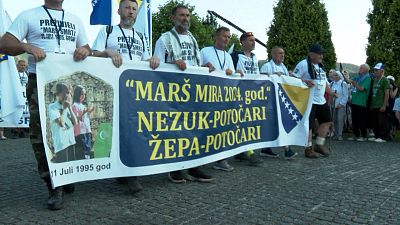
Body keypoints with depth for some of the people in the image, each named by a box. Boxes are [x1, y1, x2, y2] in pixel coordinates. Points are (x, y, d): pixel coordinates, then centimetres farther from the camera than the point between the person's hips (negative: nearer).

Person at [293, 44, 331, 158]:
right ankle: (308, 149, 9)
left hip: (321, 100, 9)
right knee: (309, 125, -4)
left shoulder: (320, 66, 18)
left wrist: (330, 92, 17)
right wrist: (304, 81, -28)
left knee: (327, 121, 12)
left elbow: (324, 81, 25)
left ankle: (319, 145, 23)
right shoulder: (303, 64, -10)